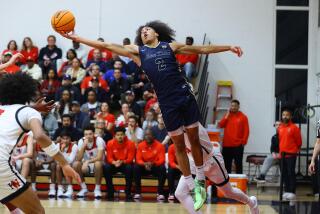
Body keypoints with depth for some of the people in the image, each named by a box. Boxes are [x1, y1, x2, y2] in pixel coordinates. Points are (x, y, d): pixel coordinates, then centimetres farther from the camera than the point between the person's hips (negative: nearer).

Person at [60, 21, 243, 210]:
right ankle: (194, 189, 12)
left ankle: (201, 181, 21)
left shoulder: (170, 46, 10)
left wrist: (229, 47, 8)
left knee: (194, 139, 5)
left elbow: (203, 49, 12)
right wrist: (77, 38, 1)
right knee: (179, 145, 4)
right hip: (168, 103, 0)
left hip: (186, 97, 0)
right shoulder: (138, 51, 10)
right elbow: (107, 46, 6)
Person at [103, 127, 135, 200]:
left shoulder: (130, 144, -12)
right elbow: (109, 158, -8)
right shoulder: (110, 143, -8)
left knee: (129, 167, -35)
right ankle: (110, 193, -19)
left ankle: (128, 193, -26)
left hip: (125, 164, -2)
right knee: (106, 167, -29)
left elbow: (130, 158, -13)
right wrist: (114, 162, -31)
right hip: (114, 164, 2)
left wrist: (122, 162, -33)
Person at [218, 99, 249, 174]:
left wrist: (243, 142, -8)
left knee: (238, 164, -3)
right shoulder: (227, 115, 14)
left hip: (238, 145, -4)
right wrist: (227, 116, -3)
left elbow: (246, 131, -1)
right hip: (227, 145, 4)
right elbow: (221, 125, 3)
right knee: (227, 164, 5)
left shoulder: (243, 117, 2)